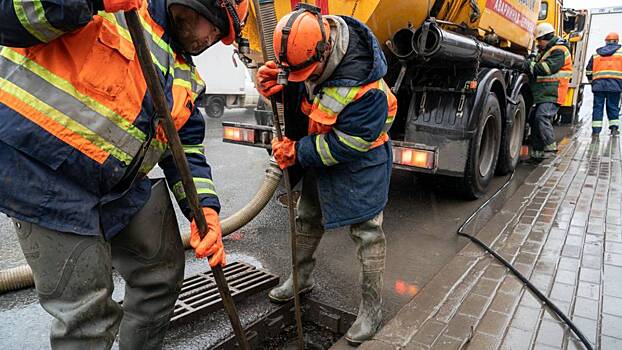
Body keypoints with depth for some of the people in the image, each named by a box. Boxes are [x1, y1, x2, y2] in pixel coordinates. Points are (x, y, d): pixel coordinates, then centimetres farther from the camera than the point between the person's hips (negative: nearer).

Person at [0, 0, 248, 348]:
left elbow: (187, 149, 7)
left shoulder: (187, 79, 12)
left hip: (122, 184, 8)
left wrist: (204, 208, -8)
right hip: (41, 169, -7)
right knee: (88, 310, -4)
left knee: (162, 273, 15)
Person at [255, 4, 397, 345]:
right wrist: (275, 85, -18)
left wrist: (296, 152, -24)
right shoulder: (305, 54, -13)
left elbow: (347, 145, -30)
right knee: (308, 218, 19)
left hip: (359, 161, -7)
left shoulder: (365, 86, -36)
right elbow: (298, 90, 6)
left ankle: (372, 308, 18)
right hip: (319, 154, 8)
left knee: (366, 231, 0)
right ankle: (301, 277, 42)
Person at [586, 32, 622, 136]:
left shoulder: (596, 53, 16)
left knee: (598, 106, 3)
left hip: (598, 84, 1)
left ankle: (596, 129, -1)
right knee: (613, 106, 8)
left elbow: (589, 70, 16)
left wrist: (591, 81, 27)